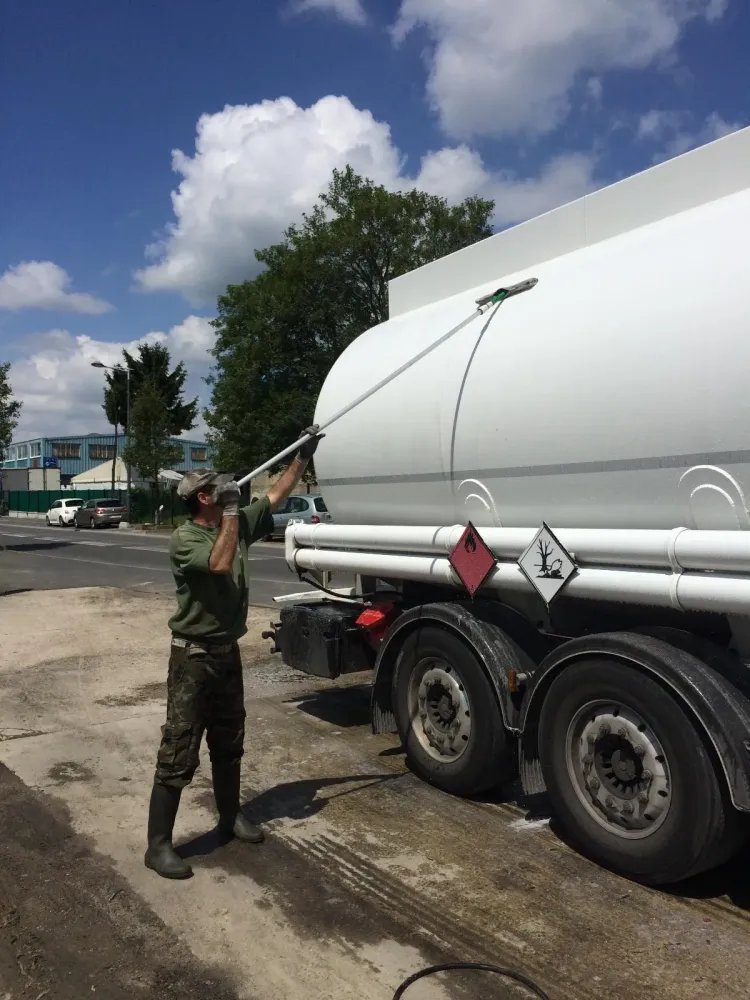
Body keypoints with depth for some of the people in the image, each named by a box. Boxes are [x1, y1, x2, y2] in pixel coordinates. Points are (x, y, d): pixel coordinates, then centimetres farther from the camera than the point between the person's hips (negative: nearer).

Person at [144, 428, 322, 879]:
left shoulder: (239, 525, 4)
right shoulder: (185, 540, -16)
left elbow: (278, 494, 10)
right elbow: (221, 563, -33)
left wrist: (304, 454, 6)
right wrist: (231, 509, -27)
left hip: (228, 652, 7)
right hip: (194, 657, -7)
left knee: (229, 744, 19)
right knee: (179, 754, -2)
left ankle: (231, 817, 36)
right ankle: (159, 845, 8)